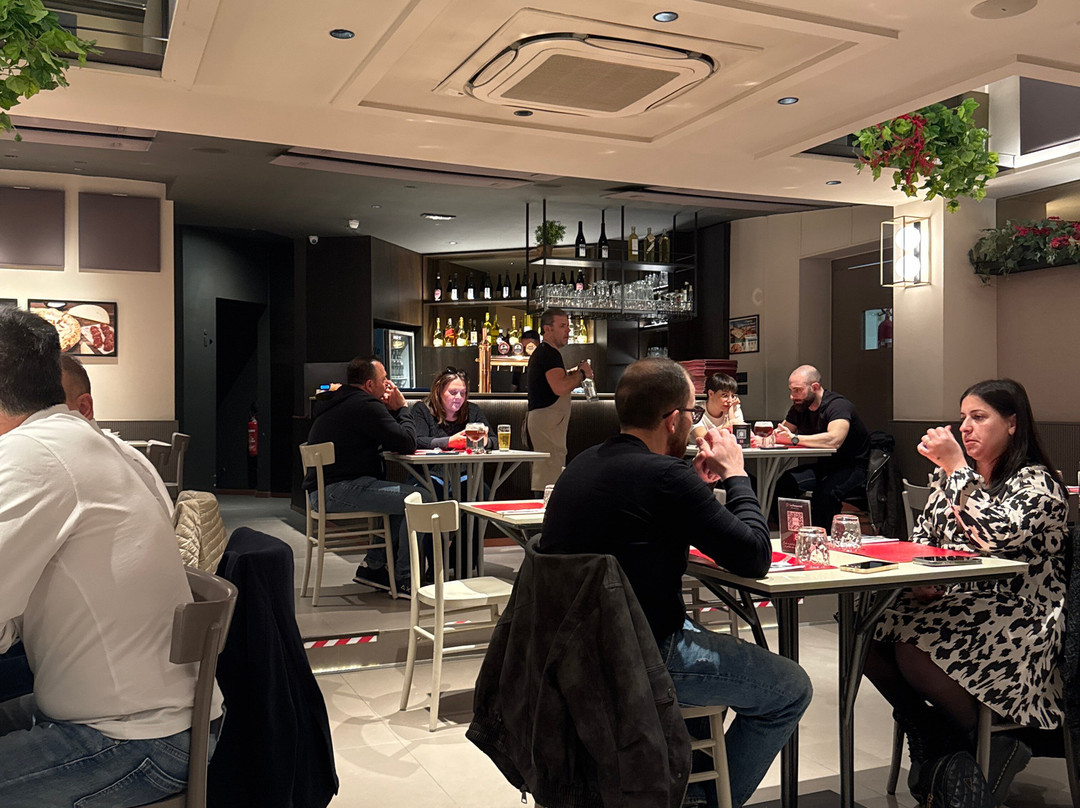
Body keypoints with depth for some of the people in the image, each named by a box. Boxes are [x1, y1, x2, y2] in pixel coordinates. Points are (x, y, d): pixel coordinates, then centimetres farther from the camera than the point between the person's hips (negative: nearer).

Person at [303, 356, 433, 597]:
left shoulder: (339, 402, 21)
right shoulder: (365, 405, -12)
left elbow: (383, 440, 25)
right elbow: (407, 444, -14)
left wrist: (391, 411, 11)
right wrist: (401, 408, 1)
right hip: (340, 490, -11)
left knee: (406, 494, 19)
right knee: (421, 499, -15)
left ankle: (373, 565, 18)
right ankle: (404, 579, -8)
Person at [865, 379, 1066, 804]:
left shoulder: (1038, 482, -7)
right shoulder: (953, 476, 16)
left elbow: (997, 534, -25)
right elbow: (922, 535, 19)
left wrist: (955, 466, -20)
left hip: (1016, 621, -7)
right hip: (954, 604, 7)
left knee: (913, 651, -30)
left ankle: (995, 745, -4)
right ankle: (931, 737, 4)